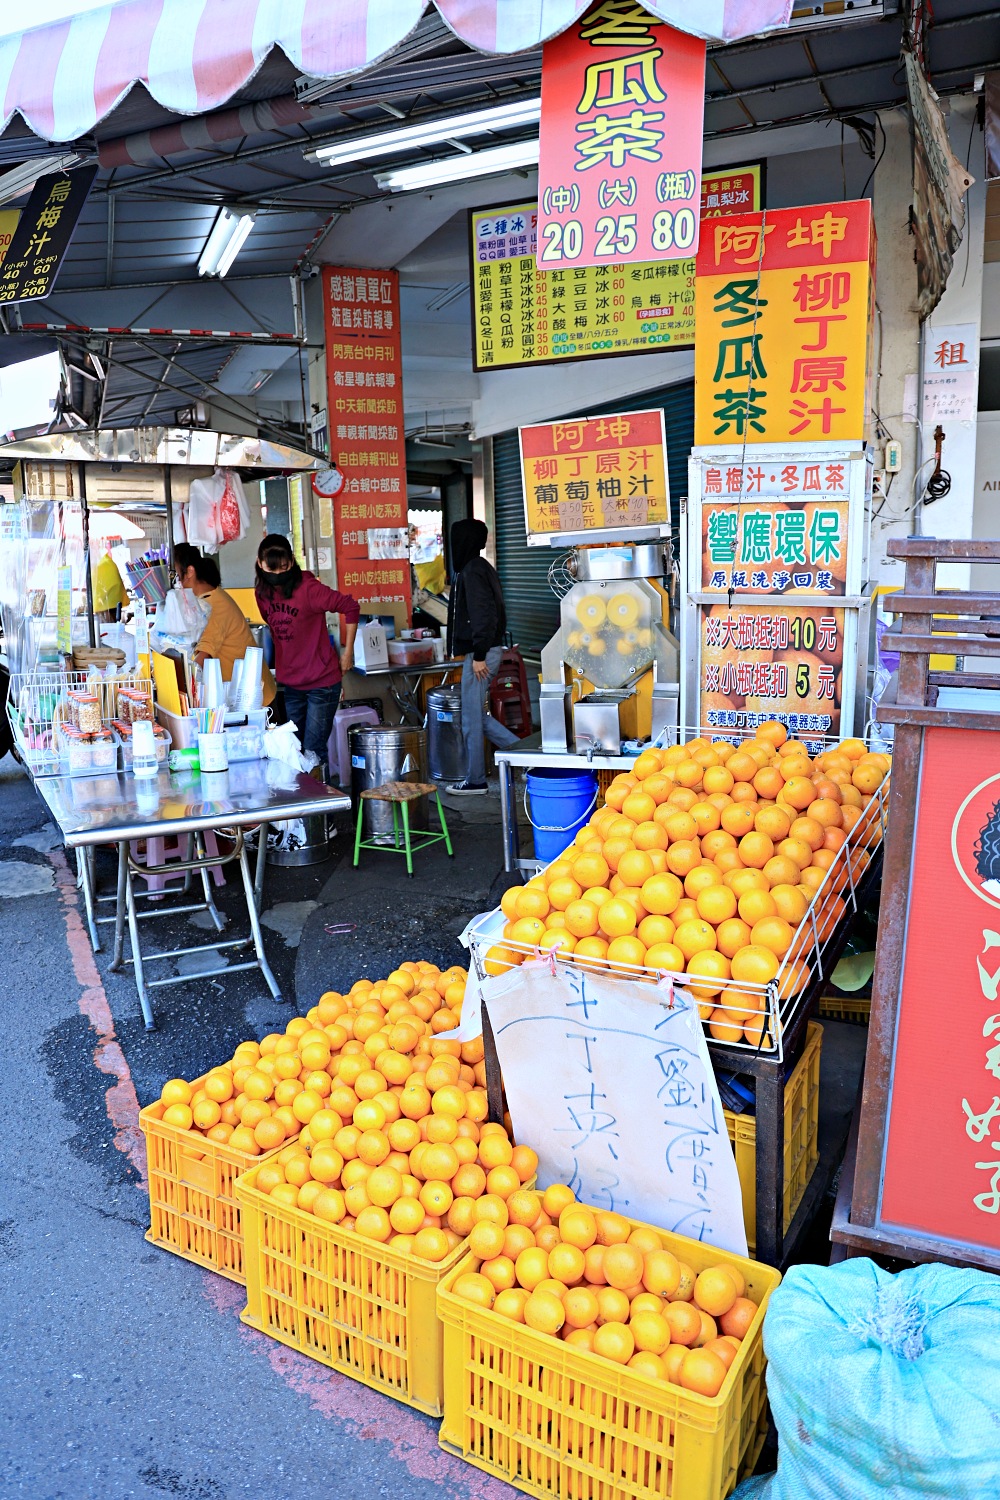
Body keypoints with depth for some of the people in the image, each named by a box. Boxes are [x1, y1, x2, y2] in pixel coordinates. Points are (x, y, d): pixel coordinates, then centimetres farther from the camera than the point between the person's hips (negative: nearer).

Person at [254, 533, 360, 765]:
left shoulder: (308, 589, -18)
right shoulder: (262, 593, 3)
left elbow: (351, 607, -11)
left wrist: (348, 651, -7)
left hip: (322, 682, -6)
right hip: (290, 683, 6)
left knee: (313, 753, -6)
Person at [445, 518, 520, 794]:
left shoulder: (472, 570, -14)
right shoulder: (480, 567, 16)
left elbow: (483, 614, -23)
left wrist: (479, 655, -21)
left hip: (480, 654, -10)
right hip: (486, 651, 10)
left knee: (472, 719, 0)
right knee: (477, 715, 16)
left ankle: (475, 780, 10)